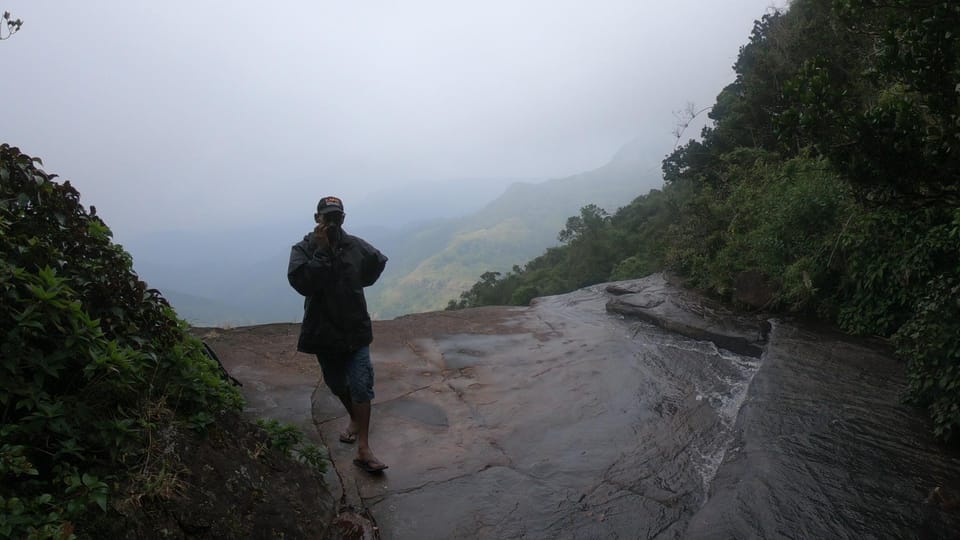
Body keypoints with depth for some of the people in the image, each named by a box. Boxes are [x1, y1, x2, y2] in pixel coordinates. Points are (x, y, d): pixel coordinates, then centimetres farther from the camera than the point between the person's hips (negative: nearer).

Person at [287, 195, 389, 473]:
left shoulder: (356, 246, -3)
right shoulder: (303, 249, -8)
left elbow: (379, 262, 17)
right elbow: (301, 281, -26)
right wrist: (322, 250, -26)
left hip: (356, 329, 0)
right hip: (324, 332, 1)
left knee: (361, 386, -7)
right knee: (337, 384, 18)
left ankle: (363, 449, -4)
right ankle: (355, 419, 46)